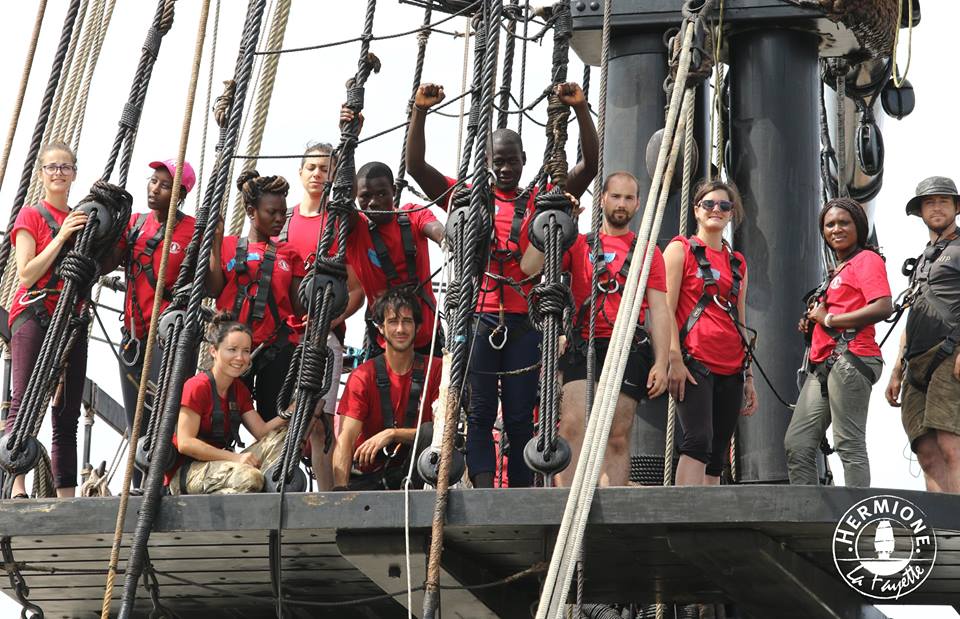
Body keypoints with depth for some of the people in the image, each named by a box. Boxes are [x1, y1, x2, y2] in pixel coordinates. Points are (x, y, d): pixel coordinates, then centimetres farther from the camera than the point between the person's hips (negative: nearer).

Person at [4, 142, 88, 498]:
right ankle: (17, 488, -27)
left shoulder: (82, 220, 18)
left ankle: (66, 494, 4)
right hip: (34, 314, -6)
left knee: (67, 414, 4)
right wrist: (62, 235, -11)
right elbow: (27, 274, -8)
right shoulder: (31, 216, 3)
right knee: (24, 402, -18)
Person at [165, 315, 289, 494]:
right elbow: (185, 443, -18)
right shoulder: (197, 387, -10)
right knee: (249, 478, -35)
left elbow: (262, 431, 4)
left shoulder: (240, 390, 14)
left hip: (218, 467, 8)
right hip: (184, 474, -8)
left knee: (283, 435, -7)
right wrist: (236, 457, -23)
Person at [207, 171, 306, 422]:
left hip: (277, 349, 1)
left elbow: (299, 307, 7)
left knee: (273, 420, 1)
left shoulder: (289, 254, 11)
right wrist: (216, 240, -7)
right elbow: (214, 290, -6)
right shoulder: (228, 246, 8)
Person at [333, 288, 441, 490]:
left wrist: (391, 434, -22)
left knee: (429, 433, -29)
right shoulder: (362, 376, -4)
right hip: (367, 474, -3)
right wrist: (340, 489, -31)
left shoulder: (435, 369, -2)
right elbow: (345, 438, -14)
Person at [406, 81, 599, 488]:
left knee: (520, 416, 2)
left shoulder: (540, 201, 12)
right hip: (479, 319, 0)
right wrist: (420, 111, -6)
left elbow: (590, 165, 4)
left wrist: (580, 110, -8)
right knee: (479, 413, -5)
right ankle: (483, 492, -10)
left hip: (523, 322, 0)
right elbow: (416, 166, 5)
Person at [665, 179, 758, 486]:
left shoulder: (738, 263, 21)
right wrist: (675, 359, -15)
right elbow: (666, 308, -3)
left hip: (731, 369, 6)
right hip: (694, 363, -6)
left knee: (718, 454, 3)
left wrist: (748, 375, 17)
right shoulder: (680, 249, 6)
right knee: (699, 441, -21)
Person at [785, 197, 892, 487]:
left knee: (849, 445, -11)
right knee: (797, 444, 5)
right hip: (824, 365, 10)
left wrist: (829, 319, -10)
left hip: (849, 359, -10)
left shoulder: (867, 259, -3)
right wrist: (813, 320, 7)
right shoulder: (838, 270, 23)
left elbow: (883, 308, -17)